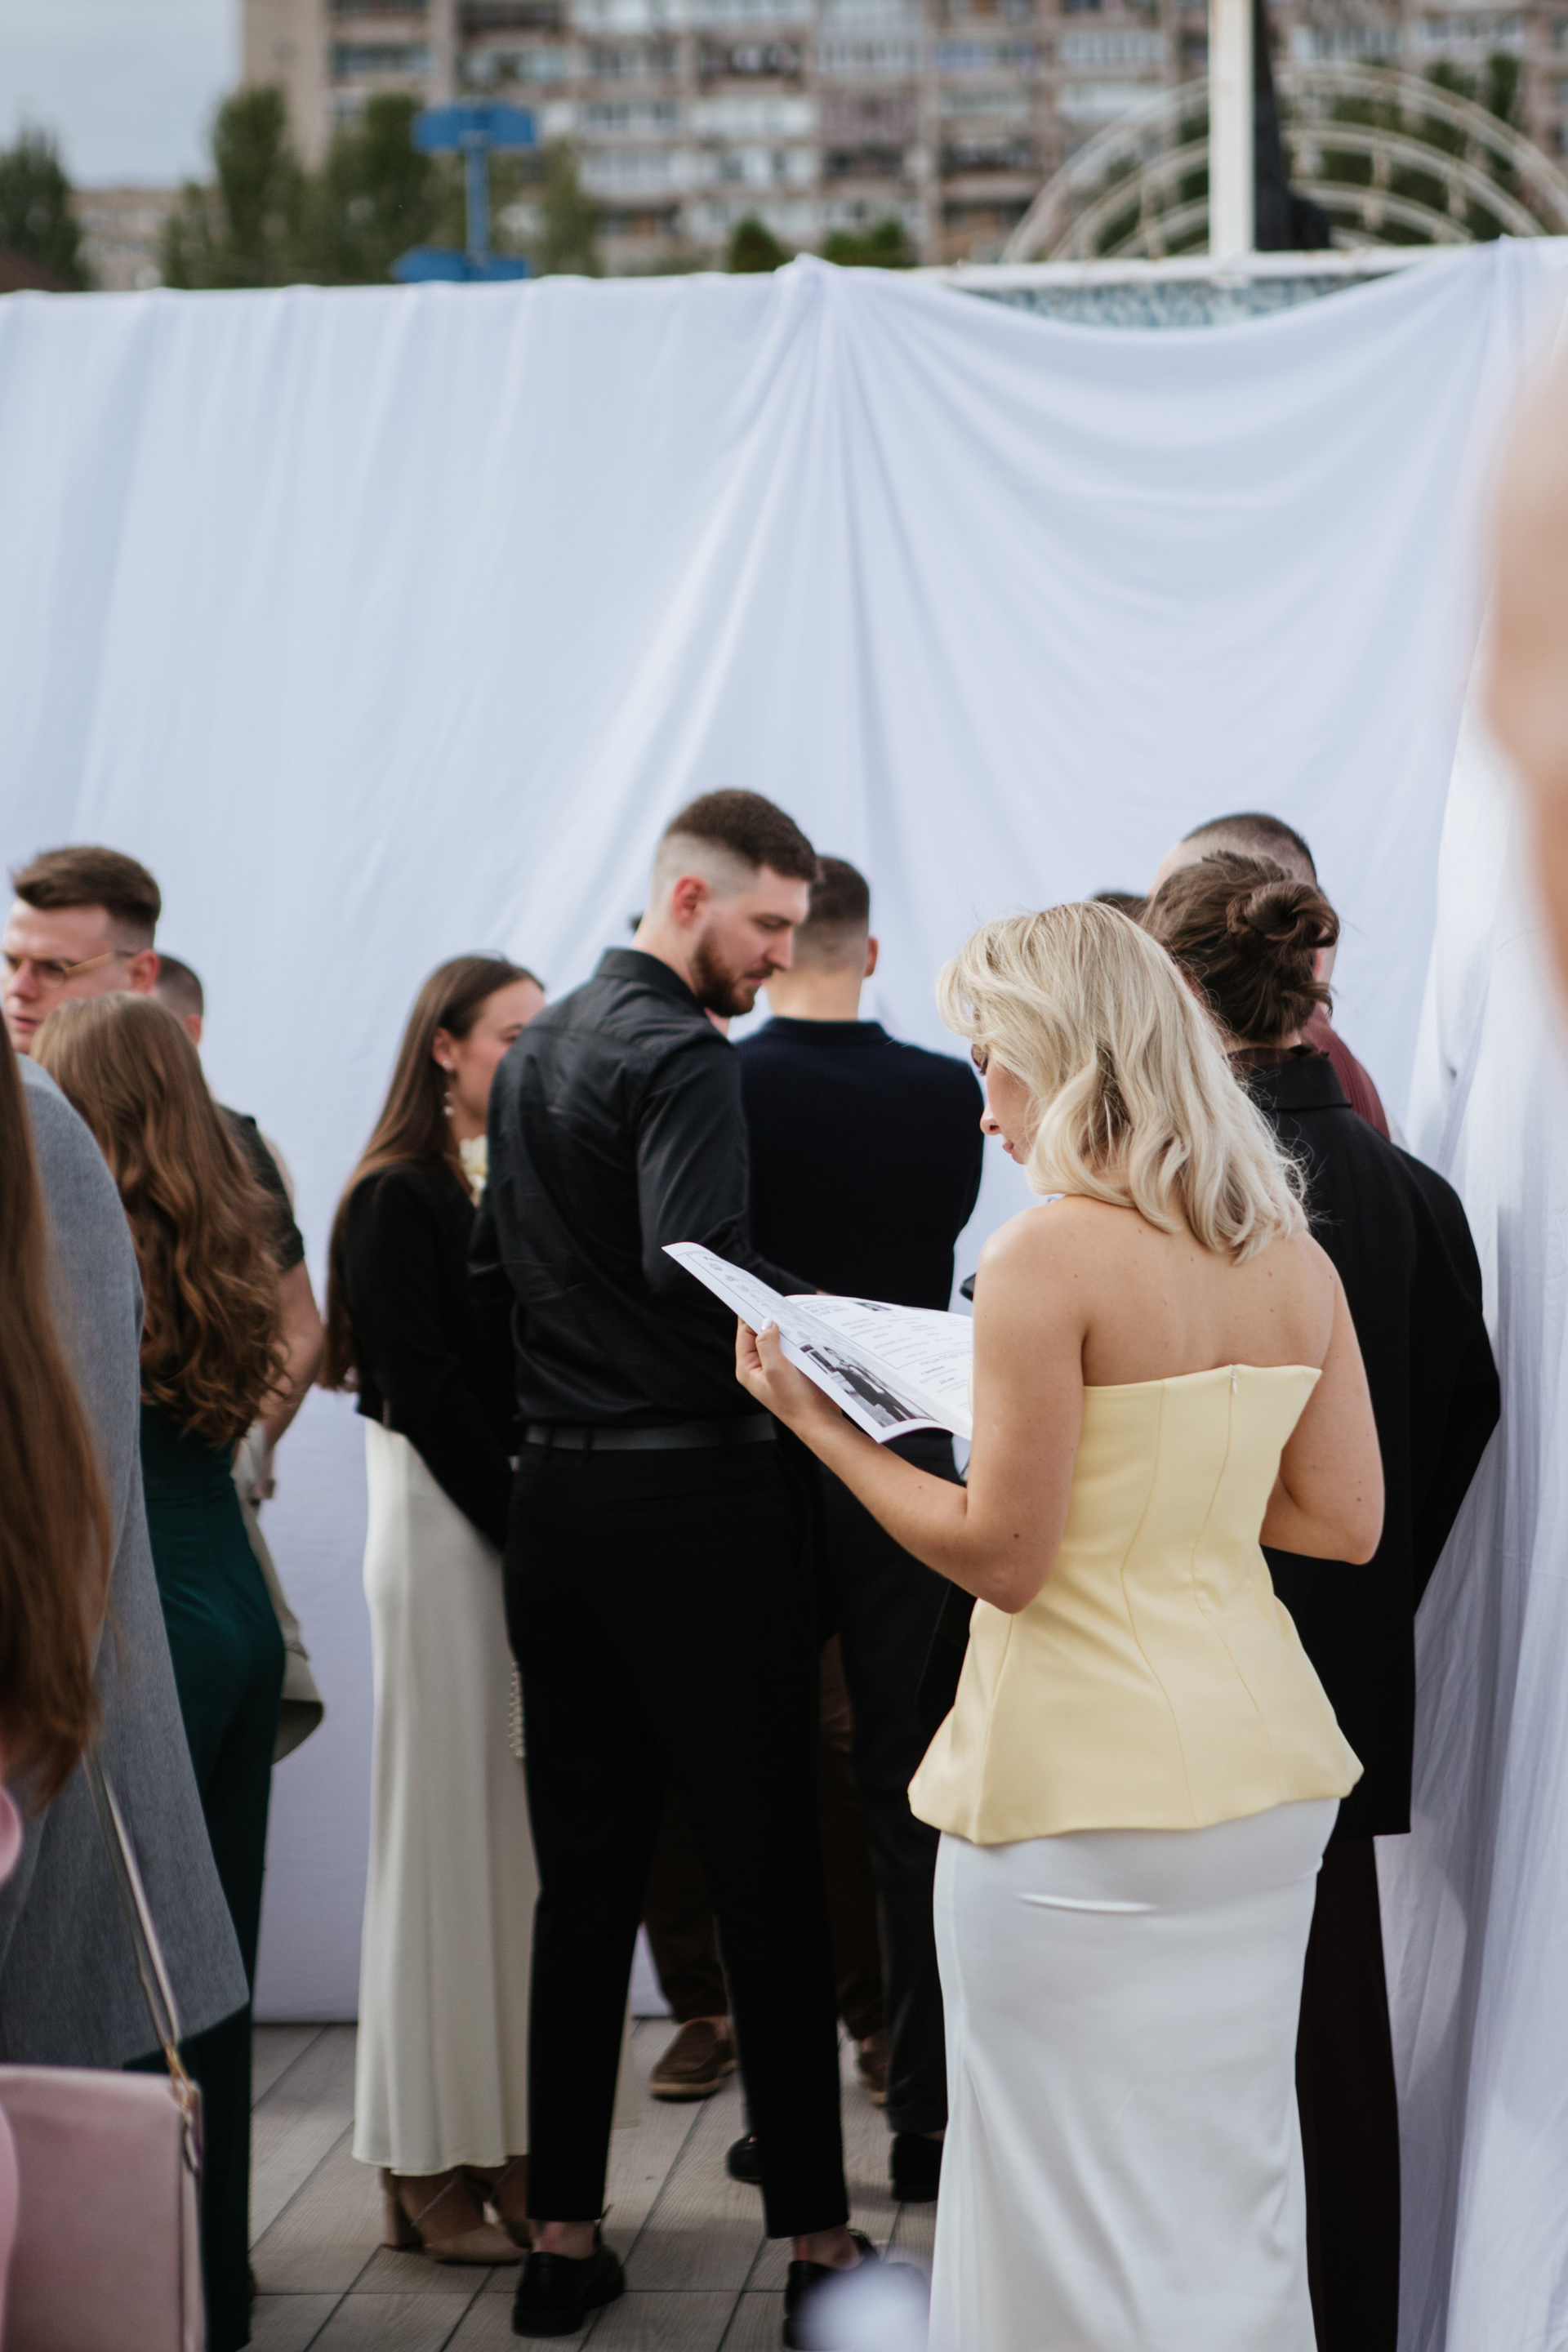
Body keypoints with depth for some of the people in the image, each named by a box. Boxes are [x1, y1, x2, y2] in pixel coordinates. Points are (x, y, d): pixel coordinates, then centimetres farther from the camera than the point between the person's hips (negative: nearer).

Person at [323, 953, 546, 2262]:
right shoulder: (401, 1200, -6)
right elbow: (425, 1392, -12)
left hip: (535, 1528, 6)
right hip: (448, 1527, -6)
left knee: (532, 1834, 6)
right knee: (451, 1832, -2)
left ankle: (518, 2148, 12)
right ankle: (435, 2168, 6)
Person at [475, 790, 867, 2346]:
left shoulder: (533, 1053, 16)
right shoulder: (681, 1056, -12)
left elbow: (491, 1270, 21)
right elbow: (693, 1262, -27)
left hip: (559, 1501, 8)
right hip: (698, 1499, -8)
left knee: (583, 1878, 11)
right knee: (765, 1879, -1)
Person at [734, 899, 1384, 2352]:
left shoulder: (1047, 1258, -16)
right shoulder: (1295, 1261, 5)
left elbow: (1003, 1558, -15)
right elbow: (1348, 1520, 8)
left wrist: (813, 1419, -6)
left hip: (1090, 1783, -7)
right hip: (1265, 1767, 7)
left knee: (1084, 2203, 5)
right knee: (1238, 2172, 17)